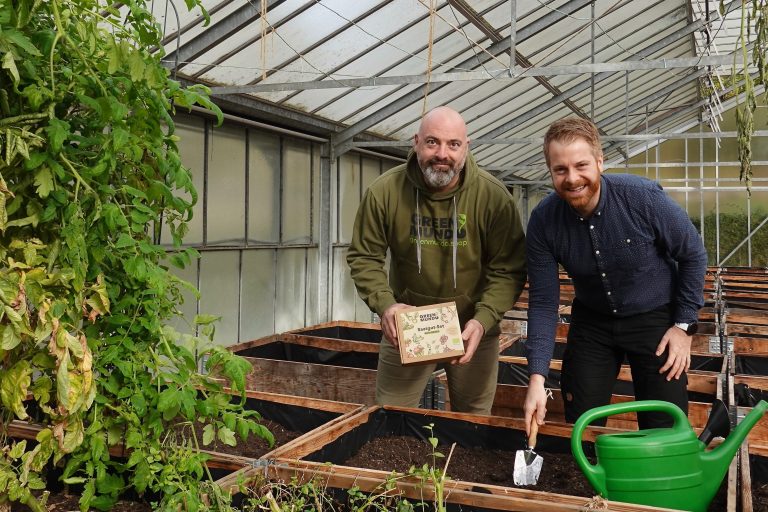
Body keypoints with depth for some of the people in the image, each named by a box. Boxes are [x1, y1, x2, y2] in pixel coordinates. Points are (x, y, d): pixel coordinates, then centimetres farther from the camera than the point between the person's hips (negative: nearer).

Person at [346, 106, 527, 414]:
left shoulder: (494, 197, -17)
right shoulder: (385, 191, -14)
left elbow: (508, 270, -13)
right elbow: (364, 257, -6)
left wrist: (483, 320, -26)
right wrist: (384, 304, -22)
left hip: (473, 329, 0)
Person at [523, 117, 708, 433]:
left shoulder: (644, 197, -25)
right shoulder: (543, 220, -18)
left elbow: (693, 255, -9)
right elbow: (543, 301, -14)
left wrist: (684, 325, -9)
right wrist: (537, 377, -22)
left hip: (654, 319, -2)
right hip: (591, 321, 2)